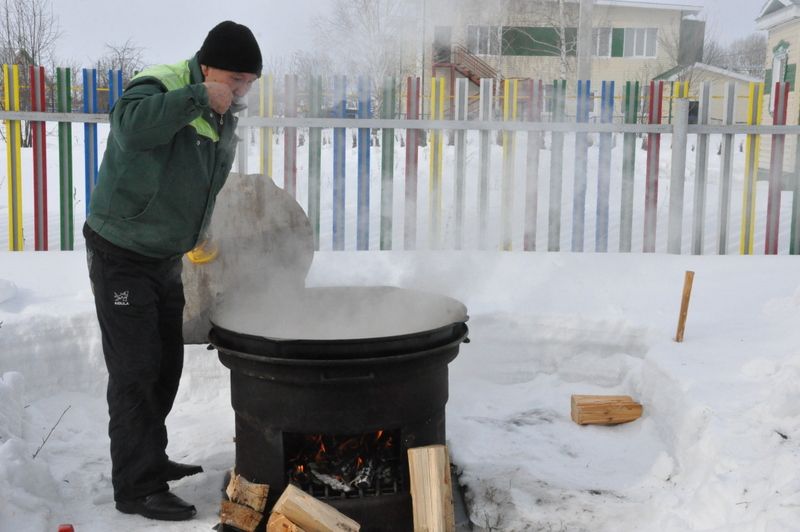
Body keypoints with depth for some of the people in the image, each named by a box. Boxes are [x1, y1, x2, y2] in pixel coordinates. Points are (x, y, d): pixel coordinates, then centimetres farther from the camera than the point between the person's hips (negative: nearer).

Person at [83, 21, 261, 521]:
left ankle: (149, 460, 31)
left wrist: (200, 237, 20)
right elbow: (133, 123, -46)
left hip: (166, 258, 8)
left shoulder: (223, 119, 5)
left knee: (166, 365, 15)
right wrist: (198, 96, -39)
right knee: (136, 371, -6)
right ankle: (137, 488, 3)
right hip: (122, 256, -8)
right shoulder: (159, 86, -21)